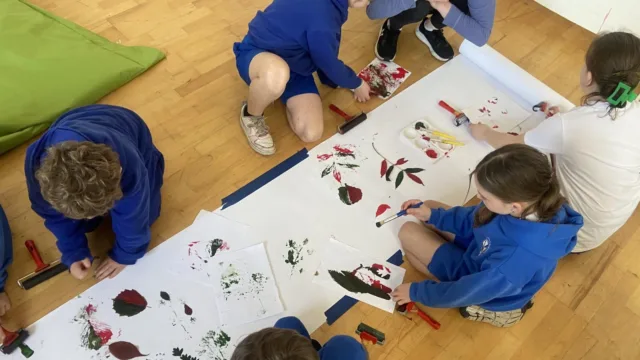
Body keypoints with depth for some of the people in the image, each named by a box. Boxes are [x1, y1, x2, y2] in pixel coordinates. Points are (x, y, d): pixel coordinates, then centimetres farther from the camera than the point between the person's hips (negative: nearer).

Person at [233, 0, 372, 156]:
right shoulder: (320, 17, -35)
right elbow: (330, 65, -18)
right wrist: (357, 84, 1)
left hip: (293, 65, 8)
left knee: (311, 134, -9)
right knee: (275, 75, -47)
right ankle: (251, 116, -12)